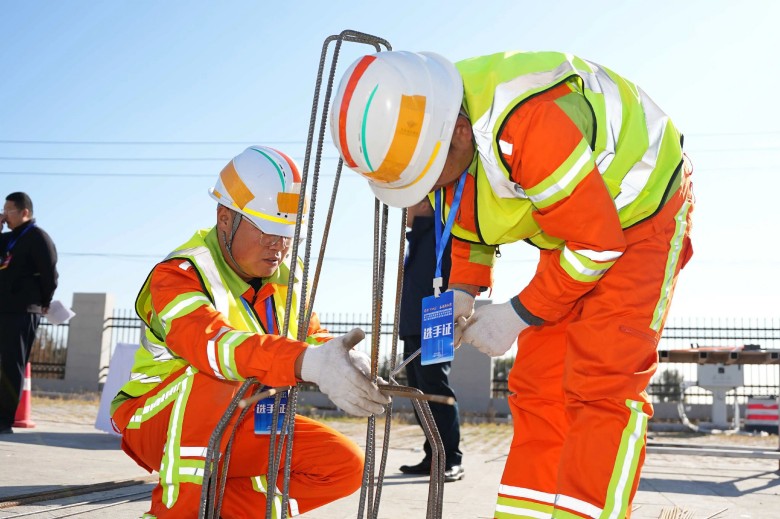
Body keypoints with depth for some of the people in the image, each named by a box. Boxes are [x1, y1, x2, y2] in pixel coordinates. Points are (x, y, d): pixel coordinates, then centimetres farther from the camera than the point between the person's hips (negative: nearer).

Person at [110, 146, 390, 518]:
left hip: (242, 429, 7)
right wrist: (309, 364, -60)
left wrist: (341, 357, -30)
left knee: (344, 464, -11)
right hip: (161, 422, -6)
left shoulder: (289, 274, 1)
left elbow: (309, 337, -2)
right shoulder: (179, 274, -23)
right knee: (213, 379, -37)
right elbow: (211, 343, -43)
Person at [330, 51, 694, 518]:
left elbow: (598, 242, -28)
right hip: (568, 228, 8)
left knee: (601, 389, -17)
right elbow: (468, 218, 7)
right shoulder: (422, 128, -11)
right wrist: (463, 289, -10)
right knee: (538, 388, 3)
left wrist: (518, 314, -19)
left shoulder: (528, 125, -39)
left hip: (640, 211, -8)